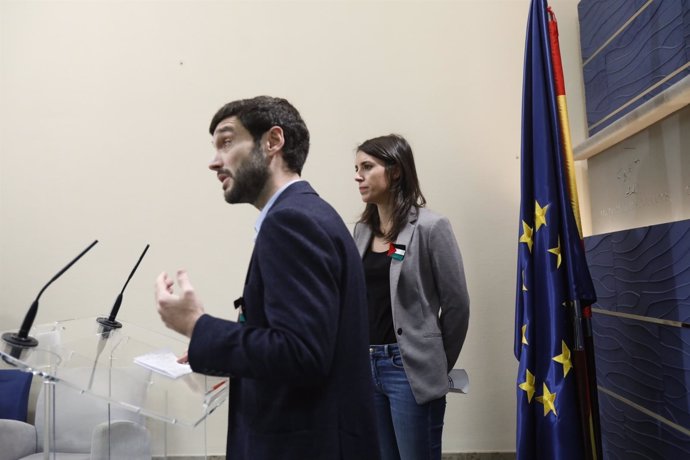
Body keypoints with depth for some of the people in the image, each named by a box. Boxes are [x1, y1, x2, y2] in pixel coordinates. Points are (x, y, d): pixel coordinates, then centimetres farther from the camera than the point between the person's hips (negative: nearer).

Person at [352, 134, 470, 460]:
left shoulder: (430, 227, -10)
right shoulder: (363, 229, 7)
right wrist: (365, 358, 5)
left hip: (410, 368, -5)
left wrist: (436, 366, 2)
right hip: (366, 366, 6)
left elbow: (456, 304, -6)